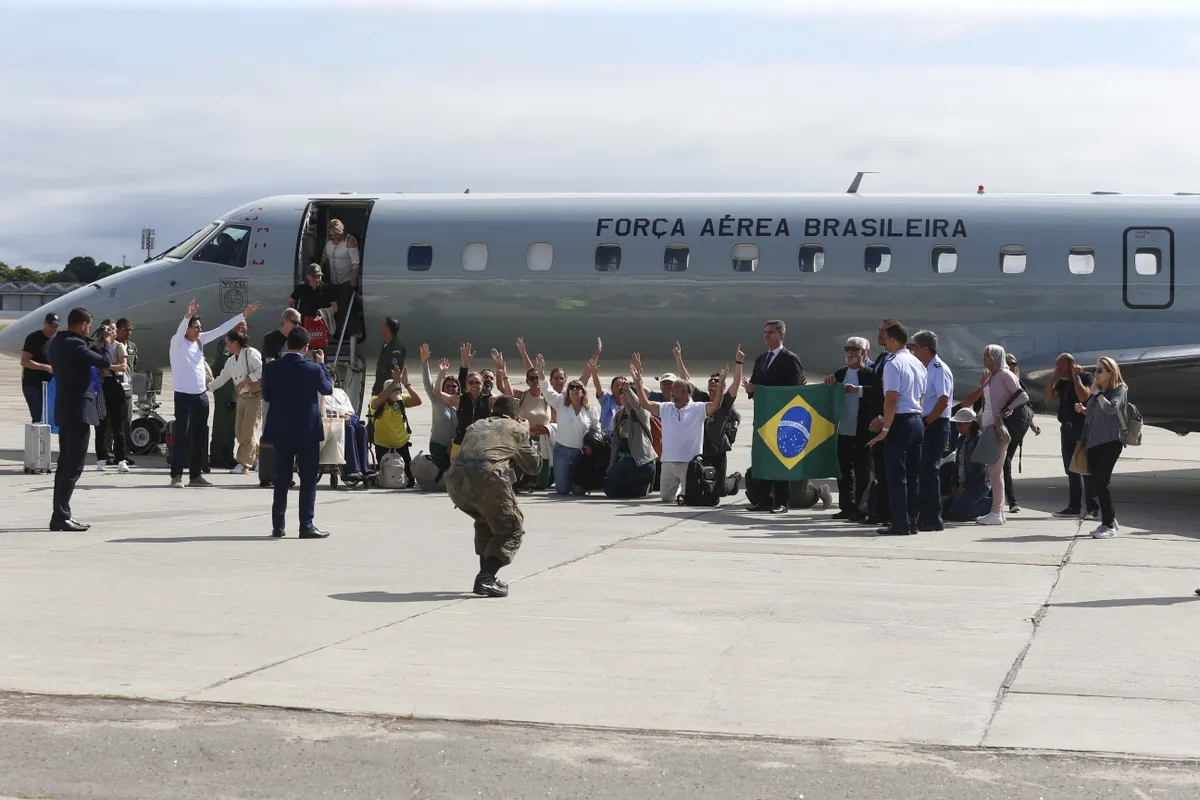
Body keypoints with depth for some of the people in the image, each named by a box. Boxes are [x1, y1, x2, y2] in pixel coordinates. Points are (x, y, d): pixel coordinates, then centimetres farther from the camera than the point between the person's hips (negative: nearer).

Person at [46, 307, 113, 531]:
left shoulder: (58, 343, 10)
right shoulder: (74, 345, -19)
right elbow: (105, 362, -18)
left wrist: (95, 344, 16)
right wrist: (107, 343, -1)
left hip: (65, 410, 10)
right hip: (78, 410, -10)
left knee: (65, 463, 13)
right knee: (74, 466, -8)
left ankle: (60, 514, 16)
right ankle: (61, 515, -11)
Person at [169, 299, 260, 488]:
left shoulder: (199, 340, 11)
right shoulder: (177, 342, -7)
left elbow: (221, 330, 12)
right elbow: (180, 330, -29)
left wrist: (243, 315, 10)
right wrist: (188, 316, -49)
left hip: (201, 396, 7)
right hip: (184, 396, -7)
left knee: (200, 436, 8)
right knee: (182, 436, -7)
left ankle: (196, 475, 15)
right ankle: (176, 476, -4)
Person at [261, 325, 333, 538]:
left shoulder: (271, 368, -5)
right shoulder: (313, 369, -13)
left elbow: (266, 396, 5)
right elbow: (328, 389, 5)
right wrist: (322, 364, 14)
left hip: (280, 431, 3)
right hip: (307, 431, -3)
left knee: (281, 478, 12)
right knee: (308, 479, 3)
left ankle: (277, 525, 14)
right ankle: (306, 526, 0)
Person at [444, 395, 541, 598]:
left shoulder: (475, 426, 33)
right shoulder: (516, 428, 21)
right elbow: (533, 466, 28)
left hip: (455, 478, 5)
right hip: (487, 477, -5)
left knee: (485, 521, 31)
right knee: (512, 529, 10)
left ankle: (486, 575, 26)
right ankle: (486, 577, -8)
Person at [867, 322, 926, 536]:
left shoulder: (893, 364, -13)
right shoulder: (918, 364, 14)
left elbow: (891, 399, -18)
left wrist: (885, 428, -15)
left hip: (900, 422, -8)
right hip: (917, 420, 8)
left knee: (896, 473, -5)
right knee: (913, 474, 10)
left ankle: (900, 523, -6)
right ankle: (911, 521, 12)